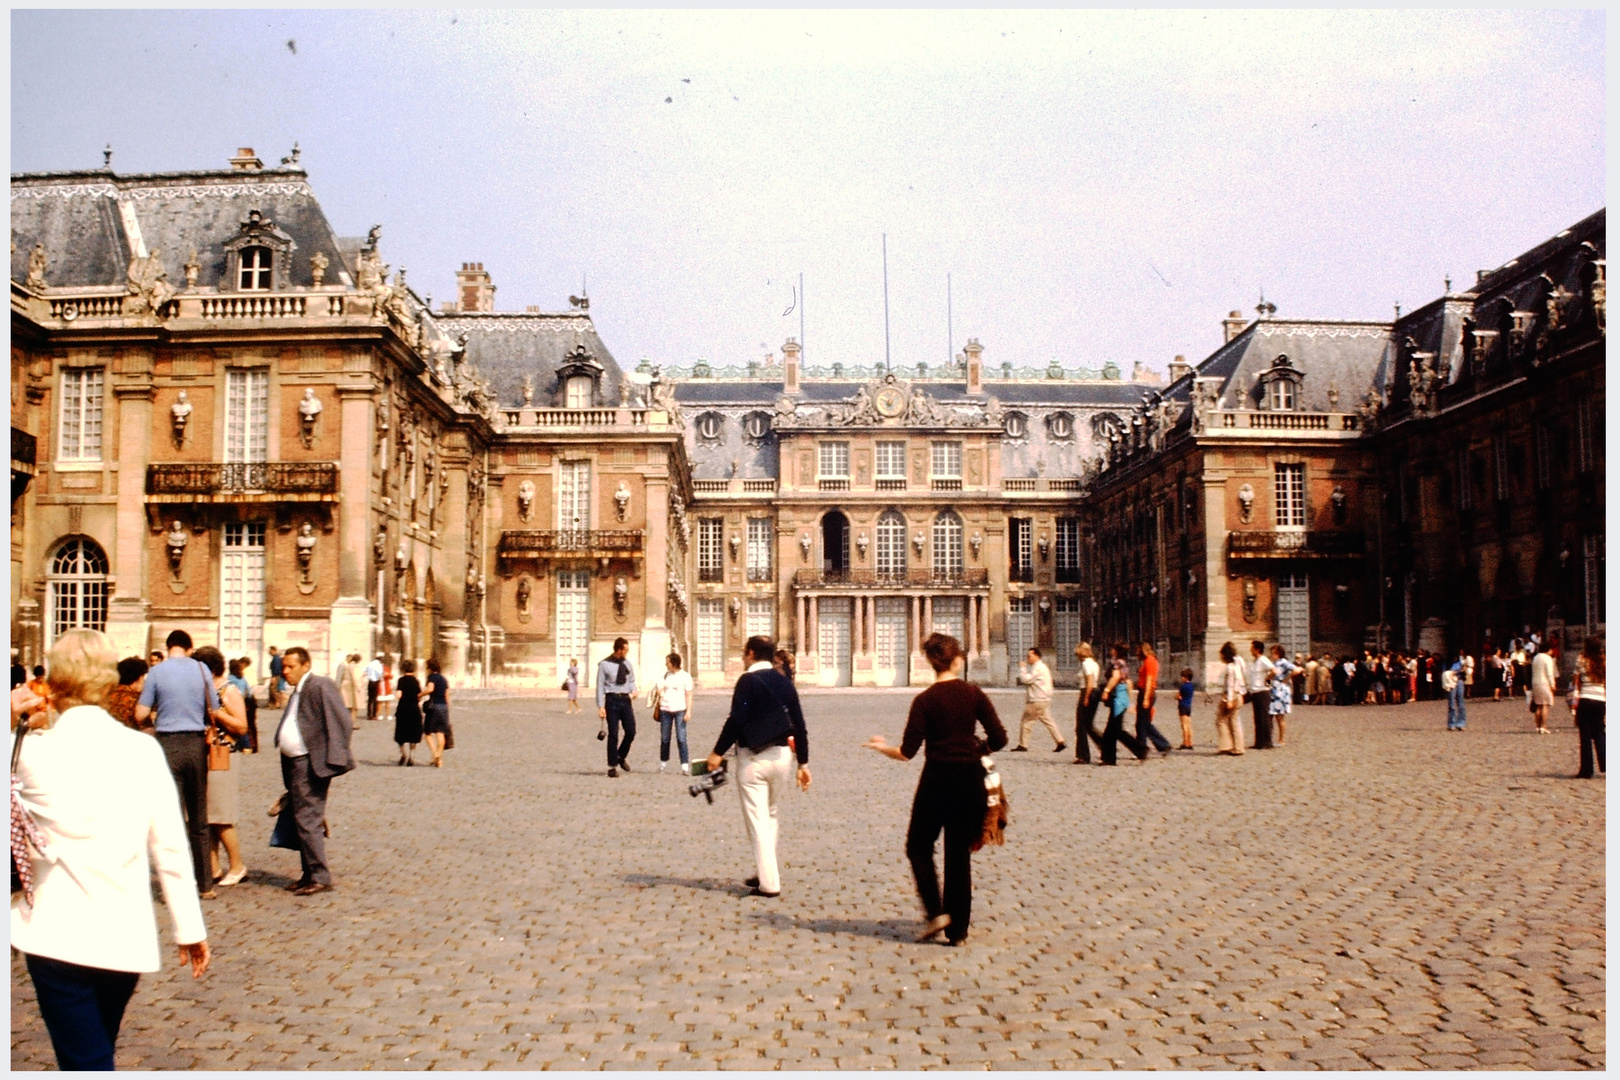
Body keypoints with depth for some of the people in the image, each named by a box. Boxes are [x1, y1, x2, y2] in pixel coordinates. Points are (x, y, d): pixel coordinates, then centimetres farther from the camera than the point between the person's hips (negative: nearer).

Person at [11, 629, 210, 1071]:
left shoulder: (33, 751, -8)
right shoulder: (143, 750, -3)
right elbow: (169, 846, -2)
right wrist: (190, 927, 7)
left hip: (59, 935, -3)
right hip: (126, 936, 3)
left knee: (87, 1063, -1)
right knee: (96, 1055, 23)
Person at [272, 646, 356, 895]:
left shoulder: (320, 686, -12)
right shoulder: (297, 692, 18)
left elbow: (342, 722, -17)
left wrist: (334, 760, -19)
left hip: (311, 764, -10)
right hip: (294, 763, 10)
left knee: (307, 820, -9)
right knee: (302, 821, 13)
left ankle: (320, 877, -4)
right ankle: (310, 874, 20)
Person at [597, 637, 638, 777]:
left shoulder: (626, 663, 8)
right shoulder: (604, 664, -7)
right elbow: (600, 686, -6)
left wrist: (633, 690, -2)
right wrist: (600, 706, -11)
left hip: (626, 699, 5)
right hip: (612, 699, -4)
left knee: (631, 731, 0)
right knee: (613, 734, -1)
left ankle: (621, 757, 25)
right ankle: (612, 766, 9)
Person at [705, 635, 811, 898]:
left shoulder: (748, 680, -9)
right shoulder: (785, 682, 8)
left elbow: (736, 720, -16)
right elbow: (799, 725, 8)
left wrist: (718, 752, -7)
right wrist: (803, 763, 13)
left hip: (754, 757, -6)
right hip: (783, 756, 6)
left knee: (757, 819, -2)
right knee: (769, 815, 20)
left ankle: (769, 883, -4)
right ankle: (765, 873, 26)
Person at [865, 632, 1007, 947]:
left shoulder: (925, 700, -8)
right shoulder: (974, 694, -2)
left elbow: (907, 752, -10)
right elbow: (999, 738, -5)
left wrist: (881, 747, 9)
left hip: (937, 779, -3)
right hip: (970, 779, 3)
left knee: (919, 846, 16)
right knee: (960, 853, 11)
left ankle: (935, 912, 1)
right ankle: (958, 929, 12)